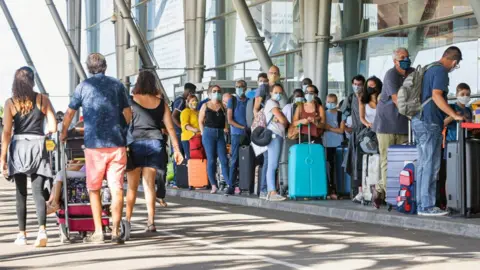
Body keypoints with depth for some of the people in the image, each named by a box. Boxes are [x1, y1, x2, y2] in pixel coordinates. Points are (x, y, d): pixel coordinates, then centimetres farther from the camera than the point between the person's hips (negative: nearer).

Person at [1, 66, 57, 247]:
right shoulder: (43, 100, 1)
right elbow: (53, 128, -1)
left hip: (18, 148, 0)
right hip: (38, 147, 0)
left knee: (21, 193, 10)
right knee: (38, 192, -2)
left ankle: (22, 234, 13)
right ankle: (42, 230, -18)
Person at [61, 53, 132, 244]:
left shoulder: (84, 86, 4)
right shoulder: (117, 85, 9)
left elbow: (70, 113, 11)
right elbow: (128, 113, 15)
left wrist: (63, 133, 28)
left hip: (94, 144, -1)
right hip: (117, 143, 2)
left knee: (94, 189, 8)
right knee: (116, 187, 2)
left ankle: (98, 232, 4)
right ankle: (115, 231, -1)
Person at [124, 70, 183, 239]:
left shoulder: (131, 101, 0)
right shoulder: (161, 103, 8)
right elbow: (170, 127, 7)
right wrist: (176, 149, 10)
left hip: (136, 144, -2)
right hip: (155, 143, 2)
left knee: (132, 186, 3)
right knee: (149, 185, 10)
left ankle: (127, 220, -10)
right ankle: (151, 222, 7)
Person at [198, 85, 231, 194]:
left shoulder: (223, 106, 9)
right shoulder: (205, 106, 8)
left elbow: (226, 120, 8)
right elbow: (200, 121, 8)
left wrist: (225, 129, -4)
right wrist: (204, 133, 1)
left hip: (220, 134, 1)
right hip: (208, 133, -1)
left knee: (224, 160, -5)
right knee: (211, 160, -1)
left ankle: (230, 185, -11)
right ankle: (213, 185, 5)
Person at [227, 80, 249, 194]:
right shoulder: (232, 101, 4)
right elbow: (230, 120, -1)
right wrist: (243, 127, -10)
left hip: (248, 134, 3)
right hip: (236, 134, -3)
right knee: (235, 160, -5)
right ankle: (232, 184, -4)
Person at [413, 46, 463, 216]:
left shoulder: (428, 69, 18)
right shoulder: (441, 71, -11)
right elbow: (436, 95, -21)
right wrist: (454, 115, -22)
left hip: (418, 120, 10)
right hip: (429, 122, -10)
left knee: (423, 164, 11)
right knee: (431, 165, -7)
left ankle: (421, 204, 13)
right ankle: (427, 206, -7)